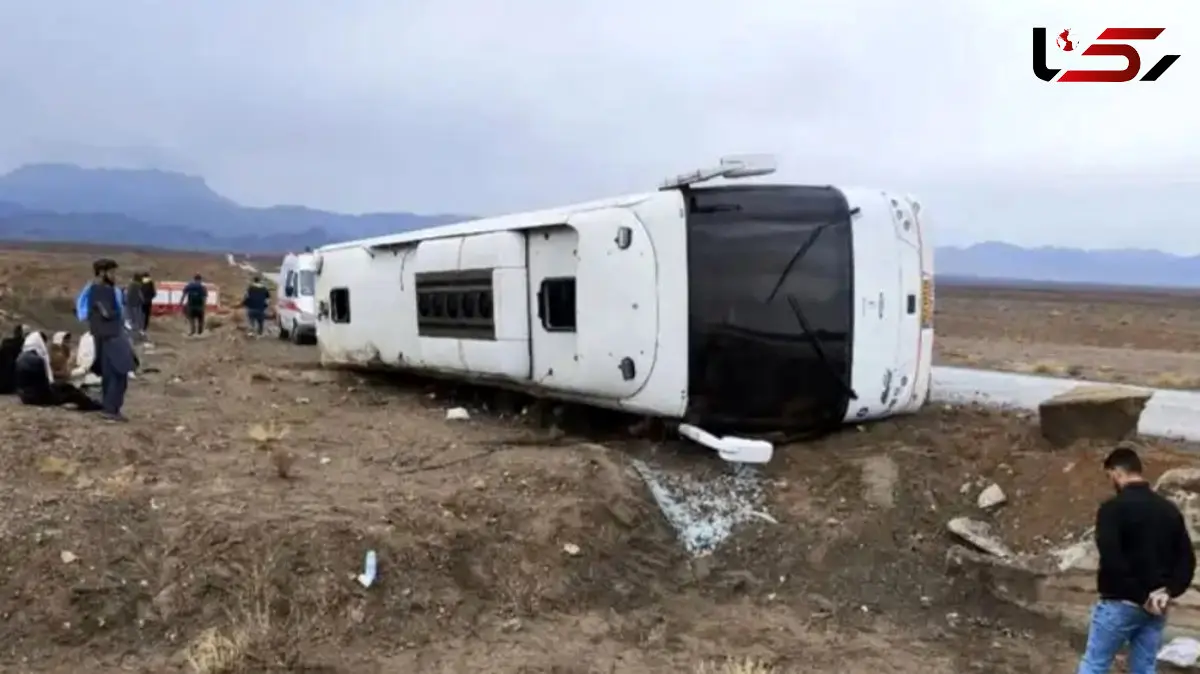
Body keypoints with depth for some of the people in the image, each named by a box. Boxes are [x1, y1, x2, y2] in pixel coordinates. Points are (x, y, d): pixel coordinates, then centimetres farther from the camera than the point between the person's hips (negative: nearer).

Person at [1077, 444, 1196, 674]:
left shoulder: (1114, 508, -14)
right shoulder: (1169, 509, 8)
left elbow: (1111, 559, -23)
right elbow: (1187, 559, 8)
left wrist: (1142, 596, -15)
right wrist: (1169, 592, -4)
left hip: (1120, 604, -6)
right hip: (1156, 609, 6)